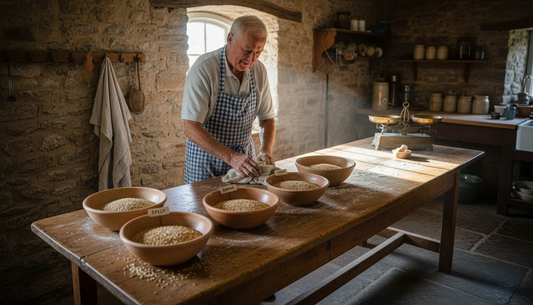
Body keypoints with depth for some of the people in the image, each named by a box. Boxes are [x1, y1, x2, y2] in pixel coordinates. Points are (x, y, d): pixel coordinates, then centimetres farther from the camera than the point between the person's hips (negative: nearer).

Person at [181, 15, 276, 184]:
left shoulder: (259, 70, -4)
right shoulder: (203, 68, -21)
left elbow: (267, 119, 4)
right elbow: (190, 128, -25)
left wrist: (266, 151, -14)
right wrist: (231, 157, -33)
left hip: (244, 156, 5)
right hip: (206, 157, -4)